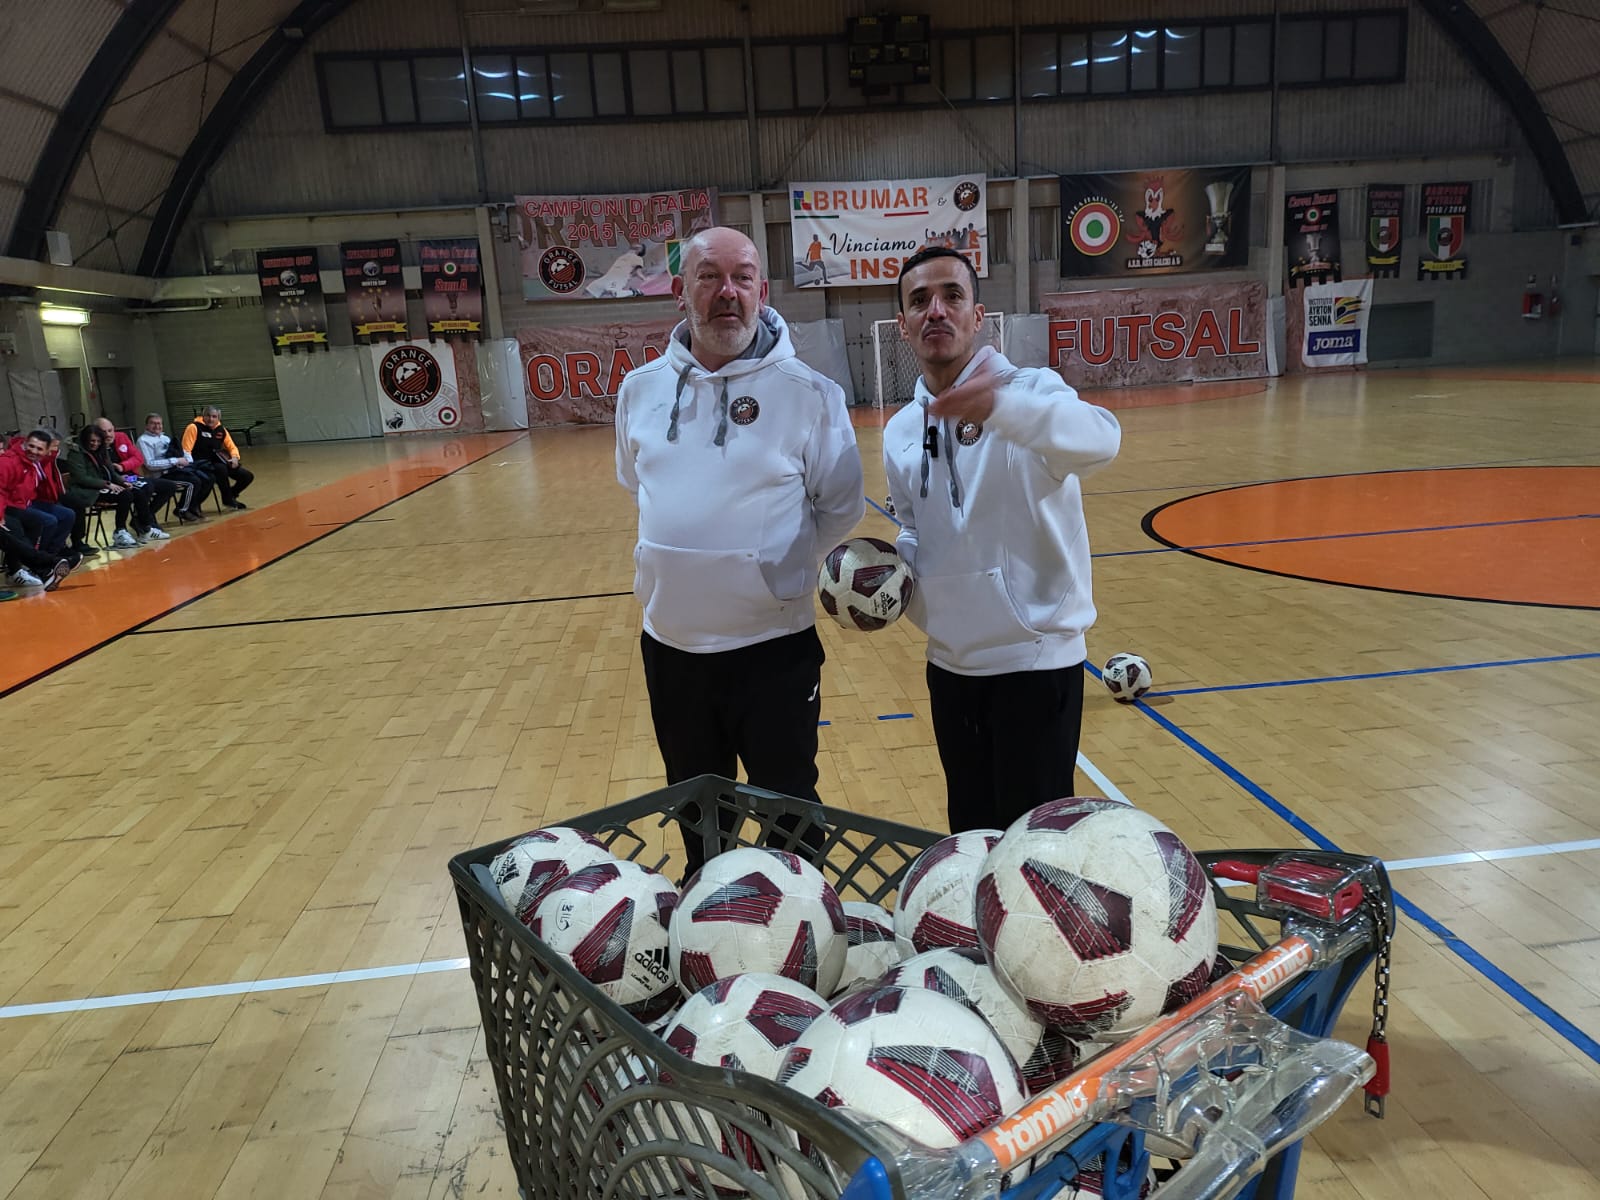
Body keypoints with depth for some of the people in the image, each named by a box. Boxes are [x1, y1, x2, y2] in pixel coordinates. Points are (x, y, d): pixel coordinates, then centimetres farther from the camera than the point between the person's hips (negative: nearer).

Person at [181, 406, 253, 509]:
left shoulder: (221, 429, 7)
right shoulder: (194, 427, -12)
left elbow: (232, 447, 16)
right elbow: (186, 451, -15)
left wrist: (234, 458, -6)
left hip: (217, 462, 7)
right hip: (200, 463, -7)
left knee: (247, 477, -2)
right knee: (221, 468, -38)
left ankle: (230, 496, 24)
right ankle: (228, 500, -16)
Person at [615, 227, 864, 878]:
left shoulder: (809, 394, -11)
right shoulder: (639, 390, 1)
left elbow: (842, 508, -3)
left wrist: (781, 570, 0)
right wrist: (690, 554, 10)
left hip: (775, 646, -4)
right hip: (669, 645, 4)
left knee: (789, 815, 13)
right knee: (695, 812, 24)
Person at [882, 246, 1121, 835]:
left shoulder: (1029, 388, -12)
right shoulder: (901, 431, 6)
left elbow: (1099, 437, -35)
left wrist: (1000, 406, -54)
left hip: (1036, 657, -6)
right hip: (950, 661, 6)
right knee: (970, 831, 20)